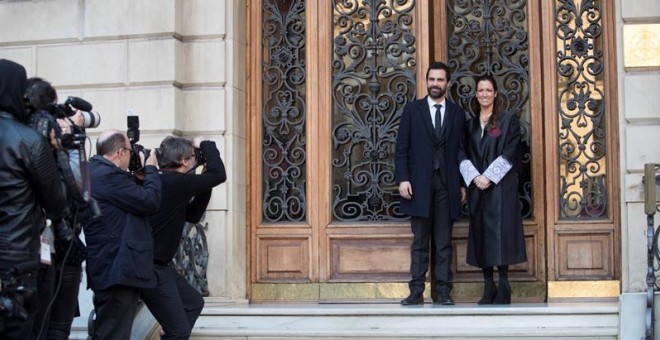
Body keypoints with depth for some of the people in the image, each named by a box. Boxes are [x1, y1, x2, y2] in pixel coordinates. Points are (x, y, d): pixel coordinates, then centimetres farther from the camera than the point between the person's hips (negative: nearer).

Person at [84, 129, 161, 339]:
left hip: (108, 267, 11)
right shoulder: (109, 176, -18)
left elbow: (132, 198, 23)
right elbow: (151, 202, -16)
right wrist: (151, 169, -1)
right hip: (118, 268, -11)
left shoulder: (96, 172, 15)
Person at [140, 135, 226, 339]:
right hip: (150, 267, -11)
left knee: (193, 302, 25)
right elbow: (219, 175, -15)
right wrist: (205, 145, -1)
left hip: (159, 265, 11)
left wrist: (204, 184, 12)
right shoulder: (176, 182, -18)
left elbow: (192, 215, 21)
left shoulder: (168, 182, 13)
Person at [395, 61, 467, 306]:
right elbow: (402, 148, 3)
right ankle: (417, 292, 3)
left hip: (447, 185, 1)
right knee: (420, 242, 2)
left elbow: (462, 151, 10)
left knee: (444, 243, 2)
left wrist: (462, 184, 5)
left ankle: (444, 292, 4)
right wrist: (403, 179, -6)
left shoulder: (457, 113, 10)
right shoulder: (412, 109, 6)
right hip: (419, 184, -1)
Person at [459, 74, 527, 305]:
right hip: (477, 188, 4)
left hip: (501, 188, -4)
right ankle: (488, 290, 6)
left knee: (500, 232, -8)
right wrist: (474, 177, -11)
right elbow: (464, 156, 6)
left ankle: (503, 291, -6)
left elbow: (509, 153, -7)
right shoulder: (470, 125, 13)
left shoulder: (508, 121, 2)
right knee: (481, 234, 2)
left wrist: (489, 177, -14)